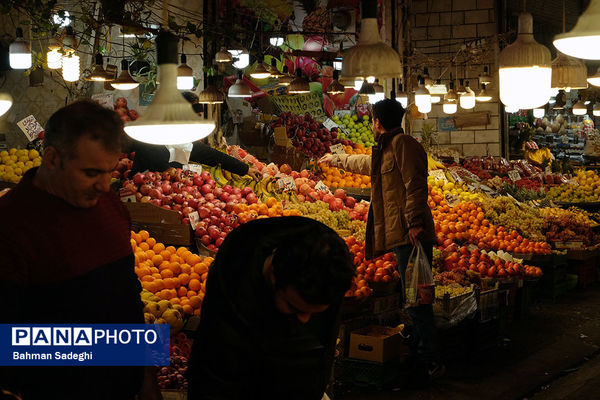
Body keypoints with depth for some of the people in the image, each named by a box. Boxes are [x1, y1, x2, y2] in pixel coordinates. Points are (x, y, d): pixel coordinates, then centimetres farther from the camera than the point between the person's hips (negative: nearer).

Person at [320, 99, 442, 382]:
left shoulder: (402, 143, -5)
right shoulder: (386, 149, 26)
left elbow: (415, 185, -16)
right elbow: (368, 163, 49)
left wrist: (415, 222, -24)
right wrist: (338, 160, 63)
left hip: (411, 233, -10)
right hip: (401, 234, 10)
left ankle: (429, 361, -11)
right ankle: (423, 355, 11)